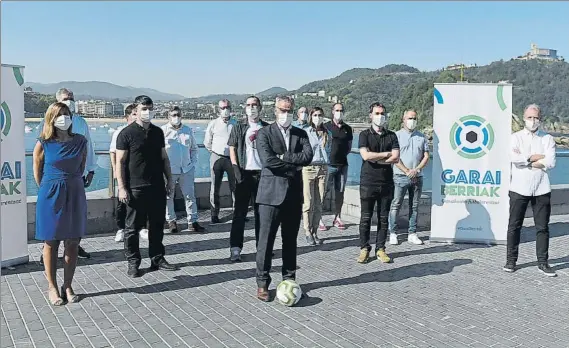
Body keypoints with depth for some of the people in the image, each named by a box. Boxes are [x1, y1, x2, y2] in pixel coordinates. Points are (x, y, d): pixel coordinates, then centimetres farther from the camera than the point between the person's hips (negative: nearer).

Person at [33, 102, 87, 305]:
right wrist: (50, 191, 9)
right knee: (51, 243, 6)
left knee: (72, 243, 6)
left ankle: (68, 286, 19)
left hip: (74, 195, 2)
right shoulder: (43, 144, -6)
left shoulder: (80, 142, 0)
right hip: (51, 196, -2)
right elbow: (37, 173, 4)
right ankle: (53, 288, 18)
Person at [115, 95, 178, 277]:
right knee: (133, 227, 4)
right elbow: (120, 162, -7)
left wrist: (169, 180, 11)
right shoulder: (127, 133, -4)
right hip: (135, 189, -5)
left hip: (157, 187, 5)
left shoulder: (157, 132, 11)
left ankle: (157, 258, 21)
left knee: (157, 225, 10)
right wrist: (122, 187, -12)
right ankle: (133, 262, 15)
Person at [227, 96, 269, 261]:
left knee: (261, 211, 9)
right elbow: (232, 148, 4)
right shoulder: (238, 128, 7)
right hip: (244, 173, -1)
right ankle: (235, 248, -1)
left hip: (263, 173, 2)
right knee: (240, 211, -2)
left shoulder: (267, 128, 9)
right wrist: (236, 168, -8)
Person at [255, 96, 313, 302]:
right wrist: (294, 165, -8)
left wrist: (283, 157, -13)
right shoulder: (264, 133, 0)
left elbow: (308, 157, -7)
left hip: (294, 195, 4)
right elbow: (267, 160, -16)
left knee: (290, 241, 12)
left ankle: (289, 279, 24)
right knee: (266, 241, 0)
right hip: (271, 194, -4)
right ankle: (262, 283, 10)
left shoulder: (300, 134, 12)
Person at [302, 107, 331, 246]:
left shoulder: (327, 133, 13)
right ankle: (308, 233, 5)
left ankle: (314, 232, 12)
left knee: (319, 203, 4)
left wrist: (325, 162, 11)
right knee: (308, 203, -4)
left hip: (322, 168, 4)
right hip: (308, 168, -4)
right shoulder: (305, 132, -1)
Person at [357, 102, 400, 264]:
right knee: (365, 218, 0)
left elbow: (396, 158, -3)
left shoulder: (391, 136, 10)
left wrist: (375, 158, -8)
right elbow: (366, 155, -12)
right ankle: (364, 249, 10)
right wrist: (386, 154, -4)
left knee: (383, 218, 6)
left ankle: (380, 249, 14)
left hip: (386, 182, 2)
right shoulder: (365, 134, 4)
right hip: (368, 182, -2)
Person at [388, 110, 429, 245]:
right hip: (401, 176, -3)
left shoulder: (421, 137, 12)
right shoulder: (397, 135, 2)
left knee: (414, 206, 7)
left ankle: (412, 234, 14)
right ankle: (392, 233, 2)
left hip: (417, 177, 4)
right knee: (396, 205, -3)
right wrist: (407, 172, -11)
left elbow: (426, 156, 8)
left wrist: (416, 170, -8)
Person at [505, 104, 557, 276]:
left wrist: (525, 159, -10)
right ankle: (511, 260, 14)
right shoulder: (516, 137, 6)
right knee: (514, 226, 4)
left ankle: (543, 262, 15)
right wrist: (537, 157, -8)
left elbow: (550, 162, -8)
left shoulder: (547, 139, 8)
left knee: (542, 227, 5)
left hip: (541, 190, 1)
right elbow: (515, 158, -12)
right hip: (519, 189, -1)